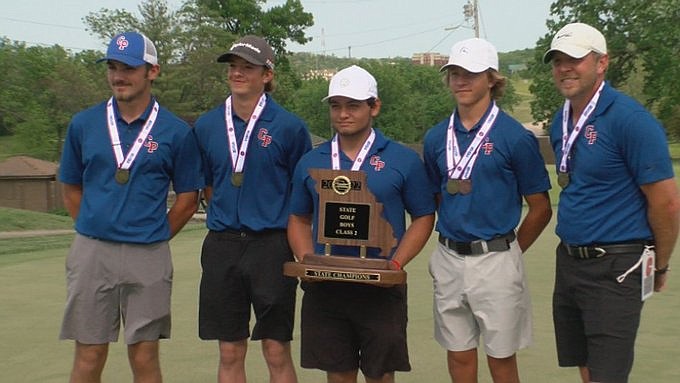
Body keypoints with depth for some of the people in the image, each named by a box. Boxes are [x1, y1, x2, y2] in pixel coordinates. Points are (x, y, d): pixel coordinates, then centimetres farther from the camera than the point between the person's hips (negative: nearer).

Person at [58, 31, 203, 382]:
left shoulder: (176, 132, -2)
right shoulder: (83, 124, 4)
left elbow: (187, 199, 4)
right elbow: (71, 189, 13)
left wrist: (154, 240, 4)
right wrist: (94, 234, 8)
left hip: (148, 257, -1)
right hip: (91, 251, 2)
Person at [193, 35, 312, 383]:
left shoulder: (289, 127, -4)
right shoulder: (206, 126, 5)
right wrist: (227, 217, 9)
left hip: (272, 246, -3)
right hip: (222, 246, 3)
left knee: (277, 351, 3)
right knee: (230, 353, 10)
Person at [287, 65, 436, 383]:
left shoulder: (403, 160, 0)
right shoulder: (310, 162, 8)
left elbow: (423, 217, 3)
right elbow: (299, 219, 15)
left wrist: (396, 264, -10)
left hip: (381, 288, -2)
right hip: (324, 288, 2)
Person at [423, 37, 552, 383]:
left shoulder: (515, 137, -8)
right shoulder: (436, 138, 6)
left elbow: (540, 208, -3)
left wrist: (508, 252, 3)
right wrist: (451, 241, 10)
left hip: (495, 260, -4)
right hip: (448, 259, 4)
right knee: (458, 355, 13)